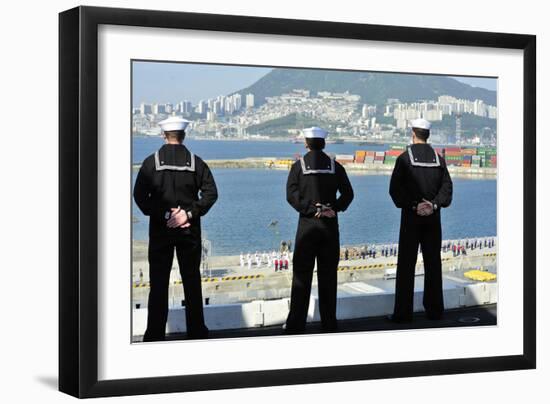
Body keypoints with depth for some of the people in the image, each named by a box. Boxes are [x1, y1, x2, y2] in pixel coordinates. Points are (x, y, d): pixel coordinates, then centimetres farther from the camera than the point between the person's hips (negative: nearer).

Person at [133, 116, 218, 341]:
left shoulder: (151, 162, -4)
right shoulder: (196, 162, -1)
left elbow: (139, 195, -9)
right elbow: (211, 193, -8)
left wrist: (159, 214, -8)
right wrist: (189, 213, -10)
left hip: (159, 229, -1)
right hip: (189, 230, 1)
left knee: (158, 283, 4)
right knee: (191, 281, 11)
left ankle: (155, 335, 5)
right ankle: (196, 332, 16)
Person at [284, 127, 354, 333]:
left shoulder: (299, 166, -1)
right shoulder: (335, 166, 6)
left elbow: (292, 195, -10)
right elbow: (348, 193, 0)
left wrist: (311, 209, -10)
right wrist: (334, 208, -5)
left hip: (307, 224, -2)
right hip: (330, 224, 2)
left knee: (302, 274, 0)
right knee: (328, 275, 8)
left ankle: (296, 323, -2)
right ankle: (329, 322, 10)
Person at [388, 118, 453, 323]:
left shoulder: (405, 158, -5)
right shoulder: (438, 159, 6)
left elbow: (395, 188, -13)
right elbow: (447, 187, -2)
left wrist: (413, 206, -12)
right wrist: (434, 205, -10)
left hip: (411, 216, -3)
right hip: (433, 217, 3)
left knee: (406, 265, -1)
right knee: (433, 263, 10)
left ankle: (403, 312, -3)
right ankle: (434, 309, 12)